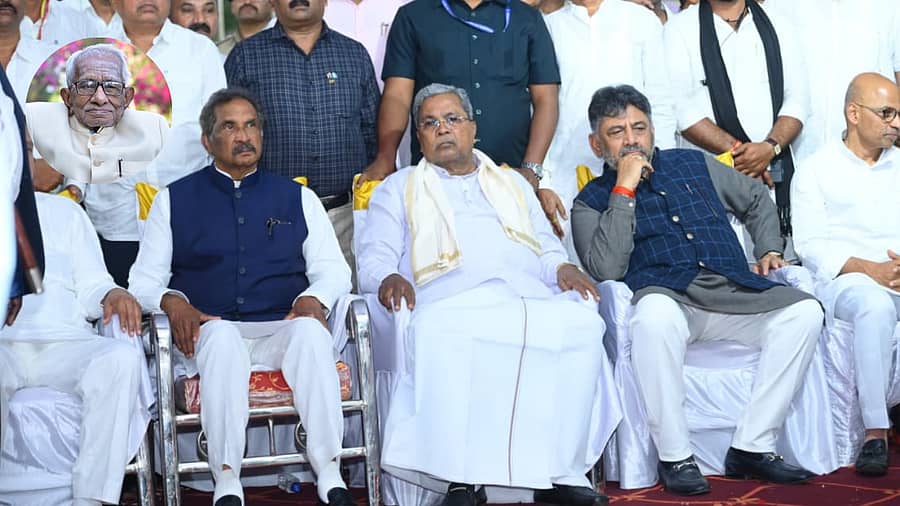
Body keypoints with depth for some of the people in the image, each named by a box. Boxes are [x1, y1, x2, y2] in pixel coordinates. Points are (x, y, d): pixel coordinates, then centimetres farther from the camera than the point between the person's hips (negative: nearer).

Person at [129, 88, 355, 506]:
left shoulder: (297, 197, 20)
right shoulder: (174, 200, 17)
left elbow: (333, 268, 14)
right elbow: (144, 279, 12)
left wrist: (314, 298, -9)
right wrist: (171, 301, -11)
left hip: (283, 330, 1)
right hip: (210, 333, -1)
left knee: (311, 331, -34)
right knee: (223, 334, -37)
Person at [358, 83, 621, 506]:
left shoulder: (514, 185, 34)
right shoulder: (398, 190, 27)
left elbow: (547, 248, 25)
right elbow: (373, 261, 15)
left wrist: (562, 268, 0)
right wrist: (389, 278, -10)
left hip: (531, 298, 2)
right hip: (453, 304, -2)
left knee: (582, 322, -31)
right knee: (440, 334, -40)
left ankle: (560, 470, -28)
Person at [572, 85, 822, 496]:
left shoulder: (693, 164, 23)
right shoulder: (592, 200, 10)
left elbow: (756, 199, 36)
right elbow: (607, 269, -9)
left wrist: (770, 249, 19)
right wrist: (624, 189, -7)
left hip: (731, 291, 4)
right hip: (665, 295, -4)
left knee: (804, 310, -22)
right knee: (655, 315, -41)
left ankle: (752, 446, -18)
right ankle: (674, 457, -28)